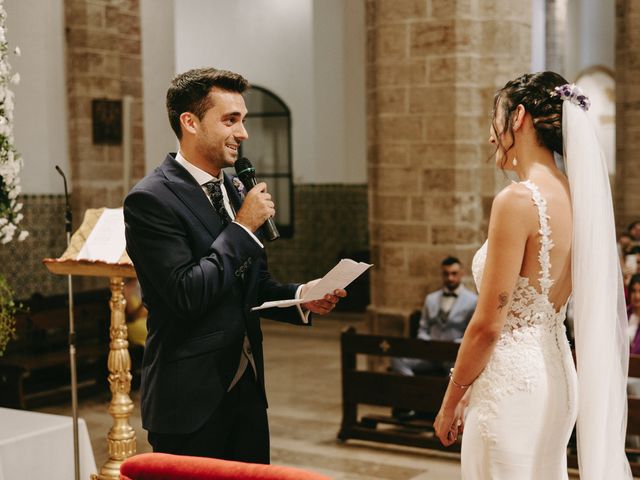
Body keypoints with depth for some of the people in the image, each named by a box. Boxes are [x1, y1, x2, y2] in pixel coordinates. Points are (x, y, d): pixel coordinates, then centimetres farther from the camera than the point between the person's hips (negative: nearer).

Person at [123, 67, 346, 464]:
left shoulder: (233, 190, 10)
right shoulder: (151, 199, -15)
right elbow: (187, 294, -23)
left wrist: (300, 297, -3)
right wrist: (243, 227, -16)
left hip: (247, 388, 8)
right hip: (191, 400, -7)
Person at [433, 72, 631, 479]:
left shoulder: (518, 200, -18)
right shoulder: (573, 196, 6)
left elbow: (488, 325, -18)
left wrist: (450, 402, -4)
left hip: (512, 380, -8)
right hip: (557, 372, 9)